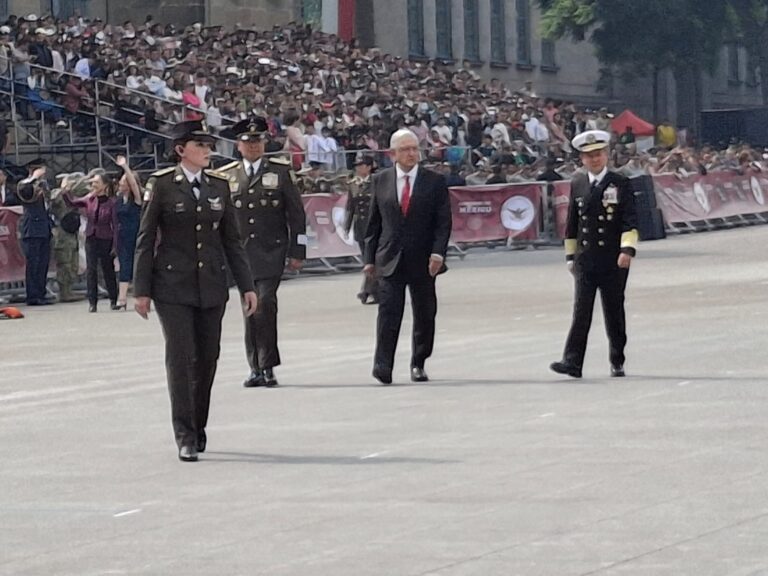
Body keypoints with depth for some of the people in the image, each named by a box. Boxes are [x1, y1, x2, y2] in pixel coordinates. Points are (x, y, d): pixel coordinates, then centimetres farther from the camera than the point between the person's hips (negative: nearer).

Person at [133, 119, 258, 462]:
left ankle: (199, 429, 22)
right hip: (173, 287, -4)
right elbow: (145, 240, -2)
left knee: (207, 360, 7)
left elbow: (231, 240, 12)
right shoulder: (162, 185, -3)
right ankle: (185, 438, -7)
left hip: (212, 288, 4)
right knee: (180, 359, -9)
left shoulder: (219, 185, 8)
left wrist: (246, 286, 7)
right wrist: (142, 290, -5)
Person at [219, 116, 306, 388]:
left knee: (265, 303, -16)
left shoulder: (281, 171, 5)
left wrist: (297, 251, 1)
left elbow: (296, 212, 6)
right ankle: (256, 368, 10)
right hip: (241, 252, 3)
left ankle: (268, 366, -9)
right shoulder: (227, 176, 10)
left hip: (271, 251, -3)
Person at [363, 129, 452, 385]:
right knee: (388, 312, -12)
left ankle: (418, 364, 22)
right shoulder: (380, 181, 7)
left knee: (424, 314, 8)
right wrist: (370, 258, 6)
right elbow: (374, 222, 11)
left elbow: (443, 222, 0)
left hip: (423, 262, 0)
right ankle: (383, 365, -16)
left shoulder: (435, 181, 3)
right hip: (390, 259, 0)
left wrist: (438, 253, -13)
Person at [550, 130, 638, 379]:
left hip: (614, 261, -2)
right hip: (585, 260, 2)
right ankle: (572, 362, -14)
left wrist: (627, 249, -19)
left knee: (614, 311, 6)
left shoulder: (620, 184, -1)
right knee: (581, 310, -8)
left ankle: (617, 362, 18)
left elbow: (630, 221, -7)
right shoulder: (577, 185, 9)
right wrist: (570, 255, 14)